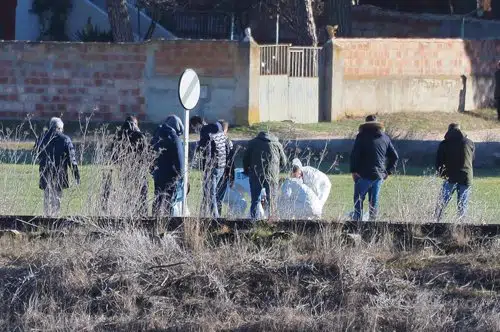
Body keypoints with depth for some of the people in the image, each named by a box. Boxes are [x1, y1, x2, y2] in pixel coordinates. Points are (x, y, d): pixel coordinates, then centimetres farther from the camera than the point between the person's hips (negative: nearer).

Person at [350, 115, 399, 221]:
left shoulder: (362, 136, -3)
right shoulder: (385, 138, 11)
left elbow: (354, 154, -11)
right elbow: (394, 156, 13)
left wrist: (353, 171, -5)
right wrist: (388, 171, 16)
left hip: (364, 175, -4)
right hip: (379, 175, 4)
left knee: (358, 200, 2)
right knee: (374, 201, 11)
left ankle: (357, 221, -5)